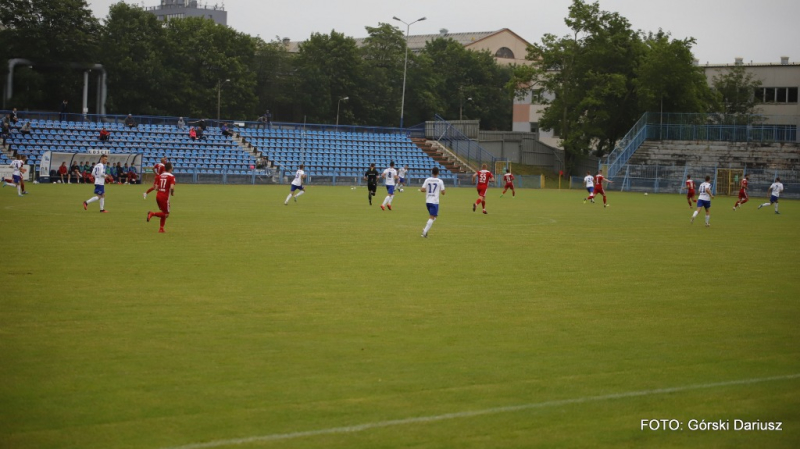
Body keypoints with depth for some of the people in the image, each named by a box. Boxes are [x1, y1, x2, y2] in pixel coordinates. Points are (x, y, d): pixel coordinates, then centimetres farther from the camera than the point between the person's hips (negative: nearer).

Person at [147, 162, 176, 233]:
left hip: (158, 196, 7)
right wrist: (172, 193, -3)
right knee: (166, 214, 2)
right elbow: (172, 187, -22)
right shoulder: (171, 177, -9)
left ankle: (161, 228, 16)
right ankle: (152, 214, -19)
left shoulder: (159, 176, 9)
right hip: (165, 197, -7)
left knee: (164, 213, 21)